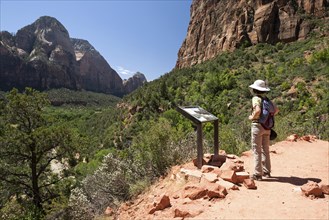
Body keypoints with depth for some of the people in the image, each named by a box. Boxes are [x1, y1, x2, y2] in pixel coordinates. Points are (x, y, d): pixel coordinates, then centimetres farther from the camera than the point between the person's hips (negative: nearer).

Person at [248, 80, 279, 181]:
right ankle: (266, 172, 25)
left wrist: (252, 117, -11)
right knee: (265, 150, 16)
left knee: (257, 150, -1)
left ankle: (257, 174, 3)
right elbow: (276, 110, 11)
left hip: (257, 126, -7)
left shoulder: (256, 98, -12)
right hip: (267, 127, 7)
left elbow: (258, 110, -28)